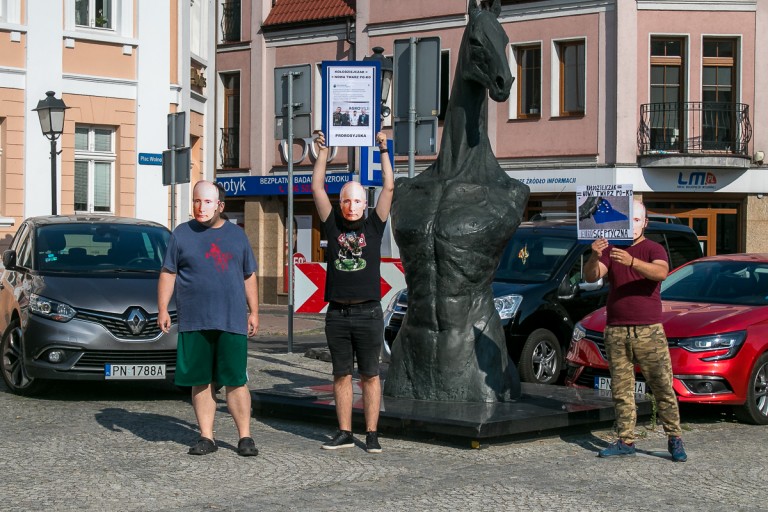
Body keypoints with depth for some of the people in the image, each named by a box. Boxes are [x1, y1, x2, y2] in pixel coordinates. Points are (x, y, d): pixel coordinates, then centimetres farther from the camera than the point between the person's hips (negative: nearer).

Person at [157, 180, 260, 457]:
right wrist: (162, 309, -2)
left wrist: (254, 312, 10)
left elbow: (249, 277, 16)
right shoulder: (182, 234, 8)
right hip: (193, 322, 0)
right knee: (201, 382, 4)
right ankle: (206, 437, 12)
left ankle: (245, 437, 4)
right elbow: (167, 274, 7)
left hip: (232, 321, 0)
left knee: (236, 381, -2)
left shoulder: (236, 235, 12)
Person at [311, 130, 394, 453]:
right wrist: (322, 153, 7)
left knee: (370, 376, 2)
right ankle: (345, 433, 14)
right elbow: (318, 188, 8)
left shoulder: (373, 227, 6)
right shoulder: (333, 226, 9)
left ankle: (372, 434, 5)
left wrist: (384, 151, 1)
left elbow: (389, 188, 2)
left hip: (368, 314, -2)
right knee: (341, 376, 7)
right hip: (337, 314, 2)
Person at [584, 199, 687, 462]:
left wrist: (631, 262, -37)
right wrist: (595, 257, -25)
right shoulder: (610, 250, 12)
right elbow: (591, 277, -3)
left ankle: (675, 439, 2)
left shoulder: (654, 249, 2)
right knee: (621, 389, 5)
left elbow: (661, 272, -20)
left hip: (649, 330, -3)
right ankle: (626, 440, 10)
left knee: (663, 386, -4)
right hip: (616, 331, 3)